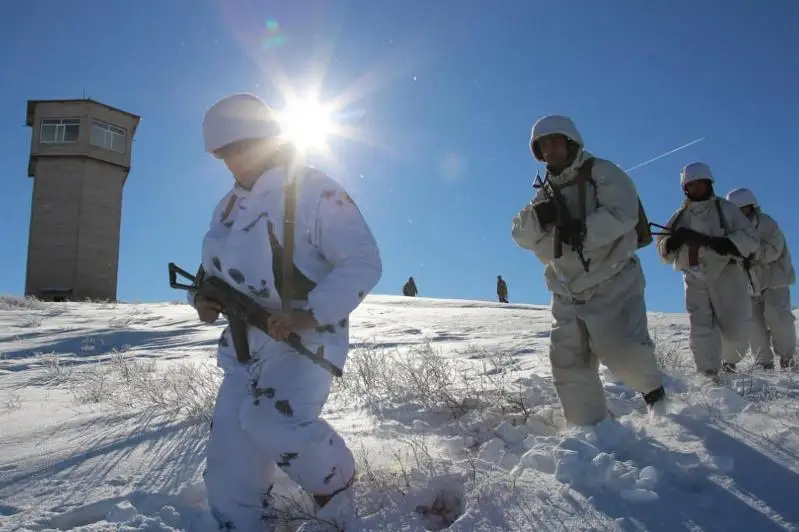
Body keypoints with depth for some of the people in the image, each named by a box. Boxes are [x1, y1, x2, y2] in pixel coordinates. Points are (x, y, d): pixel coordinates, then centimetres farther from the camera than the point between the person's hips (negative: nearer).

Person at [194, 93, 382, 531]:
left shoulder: (313, 191, -10)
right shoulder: (229, 206, 13)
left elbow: (363, 262, -16)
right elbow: (214, 269, 24)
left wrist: (310, 313, -26)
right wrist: (203, 297, 0)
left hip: (305, 336, -7)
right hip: (246, 343, 7)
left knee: (272, 421, -29)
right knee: (230, 467, 3)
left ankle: (335, 484, 2)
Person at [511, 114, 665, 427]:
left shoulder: (600, 173, -3)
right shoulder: (547, 193, 15)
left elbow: (624, 213, -19)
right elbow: (521, 234, 4)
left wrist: (582, 229, -30)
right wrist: (537, 218, -17)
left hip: (612, 282, -6)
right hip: (568, 293, 6)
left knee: (620, 349, -21)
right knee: (569, 365, 1)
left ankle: (652, 388, 11)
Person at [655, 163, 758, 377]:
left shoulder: (725, 208, 5)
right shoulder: (680, 216, 13)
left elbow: (749, 237, -3)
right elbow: (663, 248, 12)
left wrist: (719, 243, -20)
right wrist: (674, 241, -12)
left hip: (725, 274, -2)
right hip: (695, 278, 2)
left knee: (734, 328, 2)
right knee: (700, 330, -6)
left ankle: (729, 361, 31)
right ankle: (710, 376, 0)